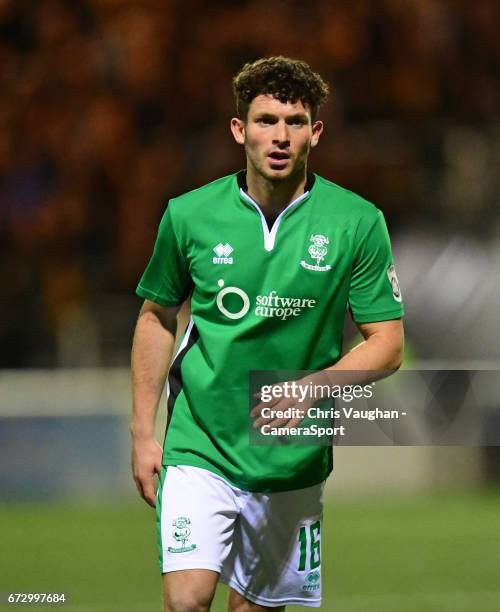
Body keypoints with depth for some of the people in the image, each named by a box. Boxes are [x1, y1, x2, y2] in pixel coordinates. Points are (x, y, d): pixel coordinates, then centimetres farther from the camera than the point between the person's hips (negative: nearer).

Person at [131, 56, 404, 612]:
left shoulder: (358, 223, -5)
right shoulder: (189, 214, -2)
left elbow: (386, 343, -2)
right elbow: (157, 318, 12)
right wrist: (142, 431, 8)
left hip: (294, 461, 1)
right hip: (199, 447, -1)